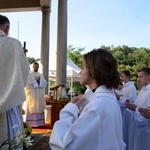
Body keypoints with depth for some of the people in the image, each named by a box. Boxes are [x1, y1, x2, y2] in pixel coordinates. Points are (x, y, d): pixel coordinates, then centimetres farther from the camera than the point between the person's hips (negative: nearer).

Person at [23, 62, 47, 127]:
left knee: (39, 108, 3)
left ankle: (39, 122, 8)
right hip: (31, 94, -5)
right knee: (31, 109, -6)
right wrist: (35, 80, -12)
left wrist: (39, 80, -10)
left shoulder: (41, 75, 16)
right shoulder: (29, 74, 2)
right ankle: (30, 123, -3)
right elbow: (27, 83, -11)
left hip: (40, 94, 5)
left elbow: (45, 83, 6)